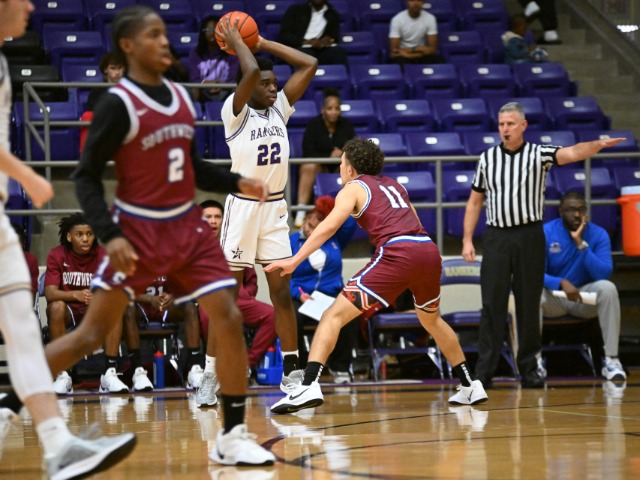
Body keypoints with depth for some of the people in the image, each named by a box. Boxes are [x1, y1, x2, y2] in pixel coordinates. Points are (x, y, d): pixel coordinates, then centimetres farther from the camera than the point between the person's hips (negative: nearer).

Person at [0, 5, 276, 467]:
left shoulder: (181, 96, 7)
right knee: (93, 333, -4)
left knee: (230, 321, -5)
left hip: (186, 226, 6)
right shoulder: (118, 103, -12)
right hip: (137, 230, -6)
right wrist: (109, 235, -21)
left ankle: (233, 436, 2)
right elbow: (86, 175, -11)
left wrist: (238, 183, 4)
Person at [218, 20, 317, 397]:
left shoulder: (280, 108, 9)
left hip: (276, 208, 5)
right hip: (243, 206, -5)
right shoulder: (236, 112, -7)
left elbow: (309, 65, 6)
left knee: (282, 291, 4)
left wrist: (263, 43, 6)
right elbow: (251, 71, -25)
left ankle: (292, 370, 6)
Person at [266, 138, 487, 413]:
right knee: (431, 319, 33)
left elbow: (329, 226, -4)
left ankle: (309, 387, -22)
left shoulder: (354, 187, 11)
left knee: (334, 316, -5)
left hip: (397, 253, -6)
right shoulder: (393, 184, 30)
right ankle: (470, 387, 36)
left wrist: (294, 261, -8)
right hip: (429, 250, 6)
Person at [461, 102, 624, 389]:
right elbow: (474, 203, 13)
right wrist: (467, 240, 6)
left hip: (529, 236, -1)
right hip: (496, 237, 1)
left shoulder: (538, 154, 0)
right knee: (492, 304, -1)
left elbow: (572, 153, -19)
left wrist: (598, 145, -39)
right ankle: (484, 371, 1)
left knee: (529, 305, 2)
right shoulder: (487, 159, 8)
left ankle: (529, 369, 10)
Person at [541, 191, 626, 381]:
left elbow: (604, 274, -19)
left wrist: (581, 244, -27)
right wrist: (561, 283, -36)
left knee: (608, 288, -31)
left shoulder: (598, 234, -7)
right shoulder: (546, 233, -10)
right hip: (553, 297, -1)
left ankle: (611, 359, -28)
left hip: (586, 296, 1)